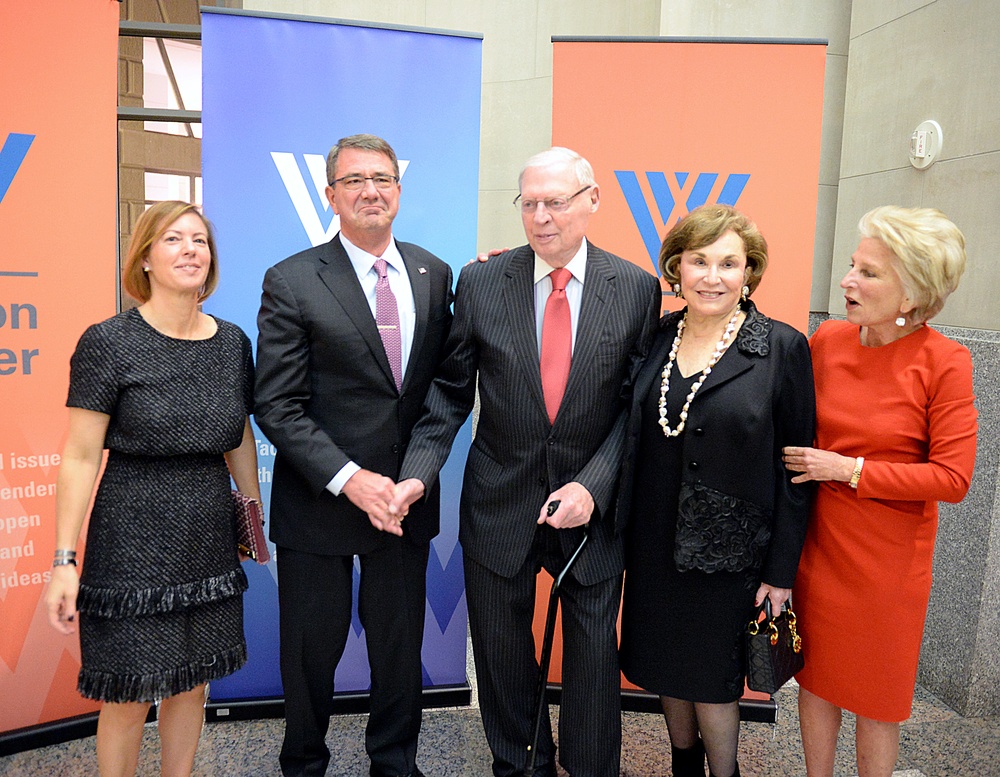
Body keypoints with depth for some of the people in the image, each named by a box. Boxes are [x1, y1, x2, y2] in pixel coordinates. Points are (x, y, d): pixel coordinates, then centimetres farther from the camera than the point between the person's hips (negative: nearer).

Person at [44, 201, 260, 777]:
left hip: (209, 537, 4)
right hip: (133, 540, -4)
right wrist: (65, 560, -12)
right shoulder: (108, 343, -10)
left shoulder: (232, 342, 3)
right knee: (129, 696, 7)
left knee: (192, 683, 16)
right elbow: (80, 457, -10)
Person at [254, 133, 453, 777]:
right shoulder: (291, 282, -8)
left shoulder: (434, 274, 5)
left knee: (400, 645, 17)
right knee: (312, 650, 14)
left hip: (406, 498, 3)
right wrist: (350, 478, -18)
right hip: (318, 502, -3)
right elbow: (278, 406, -12)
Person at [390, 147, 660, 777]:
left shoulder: (637, 289, -5)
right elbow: (451, 390, 0)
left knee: (593, 657, 14)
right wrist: (420, 469, -13)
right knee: (502, 654, 17)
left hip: (592, 506, -1)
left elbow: (637, 406, -5)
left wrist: (593, 484, -17)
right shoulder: (480, 283, -3)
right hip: (499, 505, 1)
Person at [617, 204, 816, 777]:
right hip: (654, 543, 4)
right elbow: (632, 442, 11)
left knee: (712, 682, 11)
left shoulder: (783, 348, -10)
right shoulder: (654, 338, 1)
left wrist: (781, 569, -7)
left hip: (726, 551, -4)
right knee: (668, 670, 19)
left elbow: (794, 466, -8)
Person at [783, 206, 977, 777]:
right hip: (819, 543, 3)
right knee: (817, 675, 17)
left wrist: (847, 469, -18)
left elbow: (953, 478, -16)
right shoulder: (827, 341, -4)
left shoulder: (944, 362, -14)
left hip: (889, 557, -3)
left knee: (878, 693, 16)